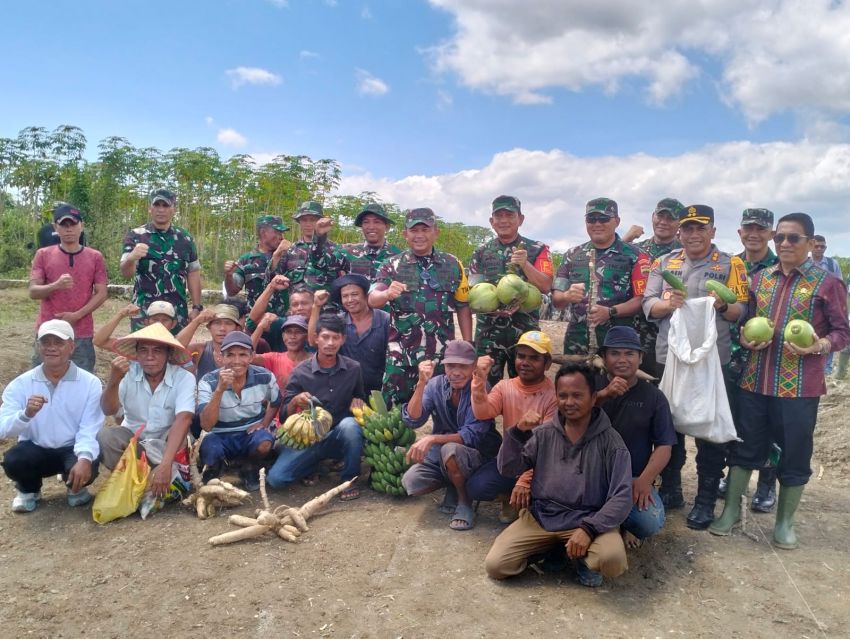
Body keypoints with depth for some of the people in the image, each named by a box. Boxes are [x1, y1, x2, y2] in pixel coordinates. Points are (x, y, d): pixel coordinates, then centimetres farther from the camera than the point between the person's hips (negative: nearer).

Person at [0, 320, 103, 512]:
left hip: (72, 450, -1)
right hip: (35, 450, 2)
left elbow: (89, 429, -18)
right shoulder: (20, 384, -5)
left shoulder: (90, 383, -11)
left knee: (86, 468, -32)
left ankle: (76, 487, 9)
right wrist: (26, 414, -34)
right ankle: (28, 490, 8)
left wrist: (85, 458, -37)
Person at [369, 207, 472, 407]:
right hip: (401, 353, -1)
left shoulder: (452, 265, 7)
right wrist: (387, 294, -32)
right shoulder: (392, 265, 2)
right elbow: (372, 300, -10)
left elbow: (463, 307, 10)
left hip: (442, 353, 1)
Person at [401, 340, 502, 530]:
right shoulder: (436, 385, -7)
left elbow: (472, 436, -25)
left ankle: (464, 501, -9)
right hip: (440, 454, 4)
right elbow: (413, 420, -16)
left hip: (476, 455, -4)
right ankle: (453, 484, 9)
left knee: (450, 449, -36)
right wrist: (421, 383, -29)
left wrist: (432, 439, -38)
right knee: (410, 481, -20)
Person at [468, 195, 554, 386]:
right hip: (488, 332, 1)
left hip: (525, 331, -1)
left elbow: (546, 286, -5)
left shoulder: (537, 249, 5)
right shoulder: (481, 253, 10)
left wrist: (524, 264, -20)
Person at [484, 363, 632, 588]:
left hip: (588, 520, -3)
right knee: (495, 565, -15)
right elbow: (507, 469, 2)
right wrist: (518, 432, -16)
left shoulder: (610, 441, -7)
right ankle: (551, 548, 11)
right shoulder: (544, 434, 3)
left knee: (613, 560, -33)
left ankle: (584, 557, 3)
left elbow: (622, 497, -11)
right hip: (540, 517, 3)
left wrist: (589, 529, -24)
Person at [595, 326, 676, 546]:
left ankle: (622, 523, 14)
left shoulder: (653, 396, 5)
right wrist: (604, 394, -32)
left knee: (650, 523, -25)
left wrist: (644, 480, -15)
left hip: (634, 480, 1)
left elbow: (664, 445, 0)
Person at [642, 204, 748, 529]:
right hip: (669, 357, 3)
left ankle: (705, 500, 19)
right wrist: (667, 303, -20)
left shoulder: (730, 264, 2)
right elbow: (648, 305, 1)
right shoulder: (664, 263, 9)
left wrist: (723, 306, -25)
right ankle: (670, 489, 29)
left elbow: (741, 311, -4)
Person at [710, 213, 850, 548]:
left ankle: (785, 521, 25)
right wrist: (745, 339, -4)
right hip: (755, 380, 4)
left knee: (795, 455, 8)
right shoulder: (760, 278, 9)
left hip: (800, 385, -3)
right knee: (746, 446, 12)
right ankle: (731, 509, 27)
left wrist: (819, 345, -24)